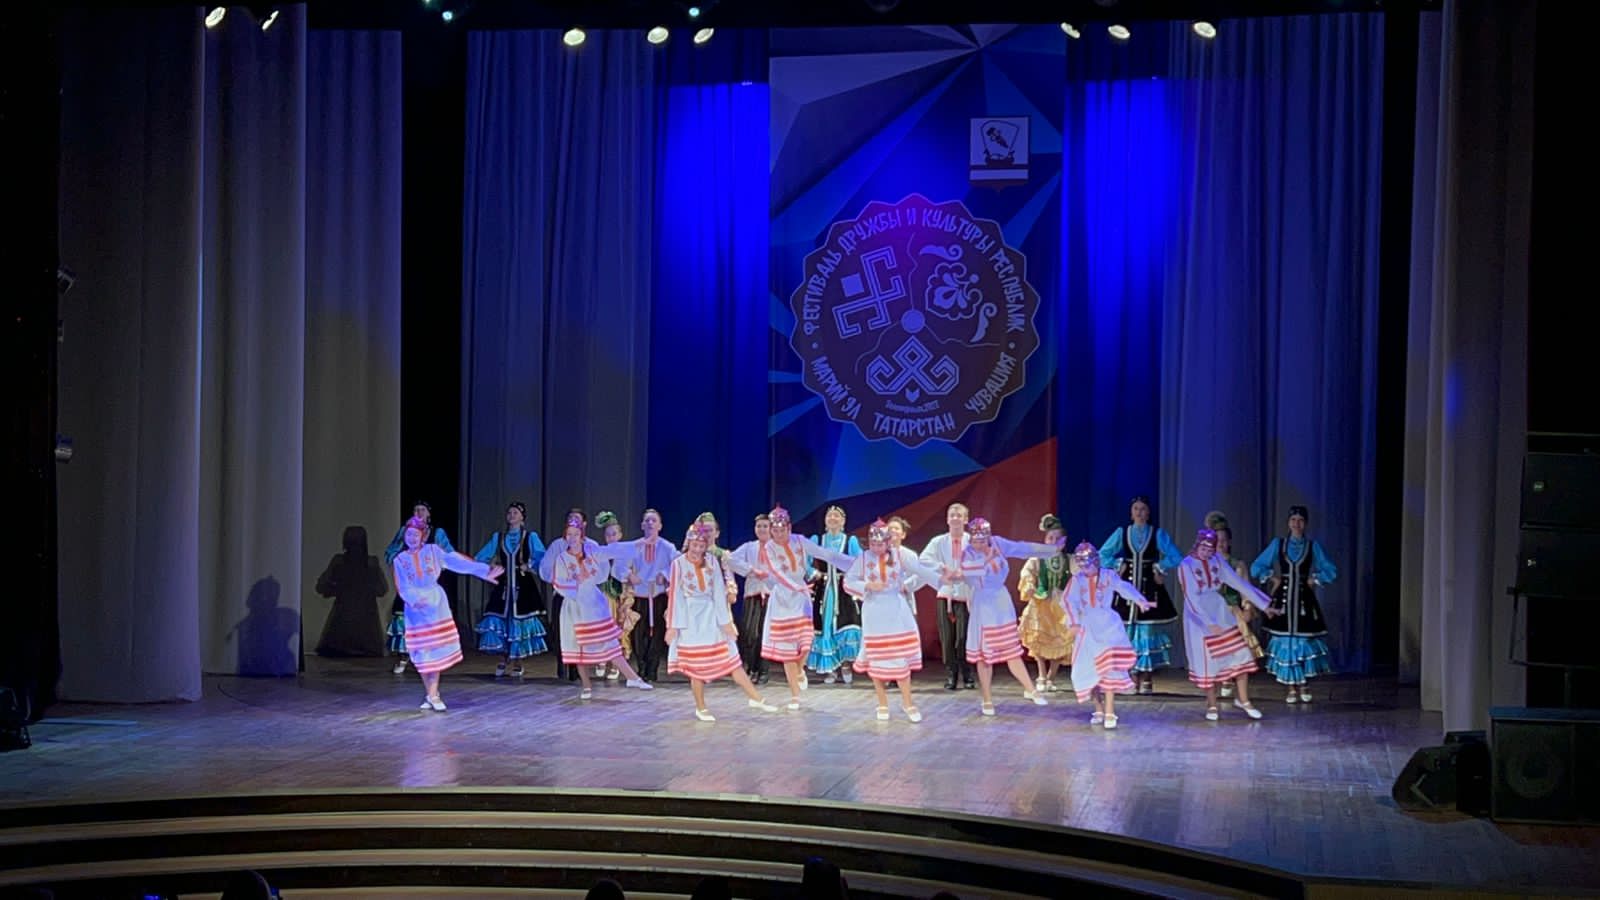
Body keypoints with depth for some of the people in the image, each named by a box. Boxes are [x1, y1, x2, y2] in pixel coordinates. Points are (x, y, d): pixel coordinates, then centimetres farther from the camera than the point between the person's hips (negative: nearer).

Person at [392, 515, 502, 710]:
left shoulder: (433, 551, -1)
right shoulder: (400, 560, 1)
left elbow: (456, 561, -13)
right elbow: (403, 588, -7)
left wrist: (483, 570, -25)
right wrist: (415, 599, -29)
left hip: (436, 606, -1)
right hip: (415, 610, 1)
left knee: (436, 650, -2)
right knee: (422, 654, 3)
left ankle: (432, 695, 5)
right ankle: (431, 695, 15)